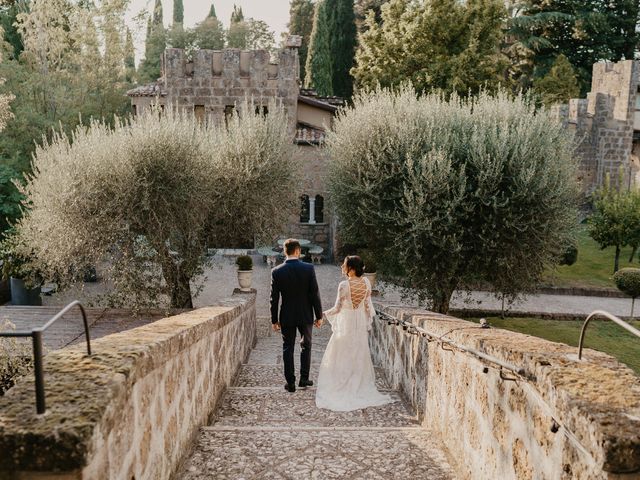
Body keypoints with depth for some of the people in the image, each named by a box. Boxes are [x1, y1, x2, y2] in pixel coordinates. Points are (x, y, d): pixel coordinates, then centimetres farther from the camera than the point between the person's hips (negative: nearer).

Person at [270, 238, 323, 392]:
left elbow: (274, 298, -5)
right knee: (306, 346, 18)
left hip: (287, 317, 0)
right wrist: (319, 316, 1)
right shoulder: (308, 268, -11)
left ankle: (290, 383, 12)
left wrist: (274, 320, 5)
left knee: (288, 348, 10)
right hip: (306, 316, 0)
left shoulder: (277, 271, -8)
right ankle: (304, 379, 20)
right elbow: (315, 294, -9)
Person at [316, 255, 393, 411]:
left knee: (342, 355, 8)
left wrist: (324, 314, 1)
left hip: (345, 323, -5)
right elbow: (368, 306, 2)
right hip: (361, 323, 5)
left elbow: (337, 308, -16)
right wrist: (368, 322, 14)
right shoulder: (366, 283, -5)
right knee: (359, 355, 16)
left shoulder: (344, 285, -20)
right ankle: (360, 386, 23)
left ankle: (340, 386, 14)